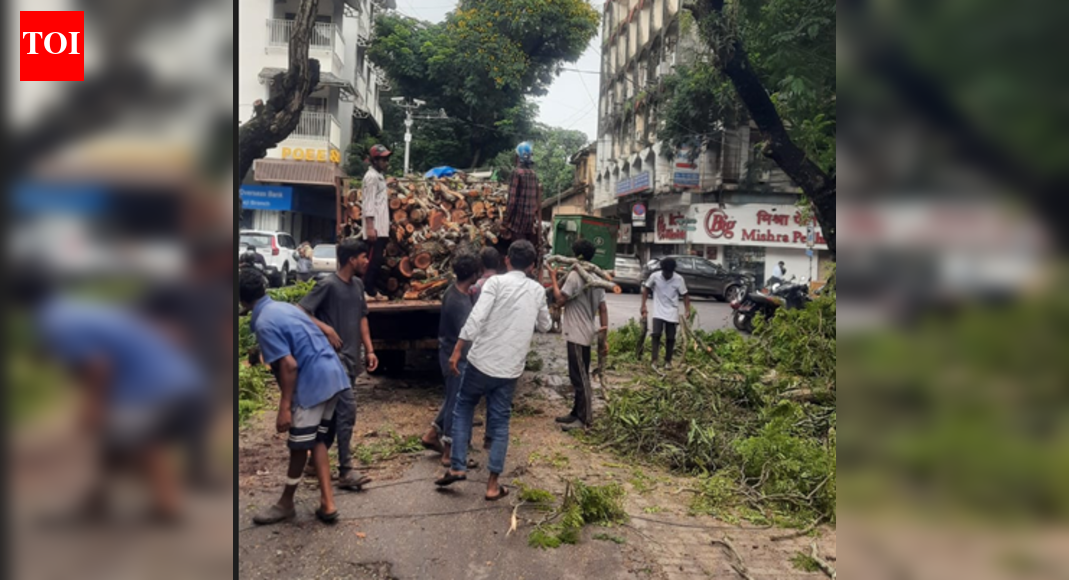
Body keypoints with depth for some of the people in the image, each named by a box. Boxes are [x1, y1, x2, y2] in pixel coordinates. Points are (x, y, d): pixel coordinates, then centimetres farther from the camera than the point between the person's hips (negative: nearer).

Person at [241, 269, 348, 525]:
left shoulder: (264, 323, -12)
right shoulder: (285, 307, 15)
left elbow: (289, 365, -18)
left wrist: (284, 407, -15)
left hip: (313, 383, -9)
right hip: (333, 375, 9)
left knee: (299, 446, 7)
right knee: (317, 441, 15)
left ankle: (286, 504, 24)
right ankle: (327, 504, 14)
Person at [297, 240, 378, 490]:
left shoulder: (357, 285, 11)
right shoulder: (328, 285, -13)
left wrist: (369, 349, 11)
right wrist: (326, 329, -22)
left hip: (352, 358, 8)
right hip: (334, 357, -8)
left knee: (335, 412, 14)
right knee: (347, 409, -11)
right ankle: (345, 471, -5)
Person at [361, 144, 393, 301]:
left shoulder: (380, 176, 18)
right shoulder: (372, 176, -11)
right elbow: (369, 204, -18)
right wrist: (370, 227, -23)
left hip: (382, 228, 9)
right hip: (375, 228, -9)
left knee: (377, 260, 11)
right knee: (372, 260, -8)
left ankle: (373, 290, 15)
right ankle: (366, 291, -4)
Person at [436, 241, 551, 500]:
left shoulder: (496, 282, -7)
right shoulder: (538, 290, 6)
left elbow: (476, 318, -17)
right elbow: (544, 326, 20)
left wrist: (457, 350, -13)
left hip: (482, 361, -3)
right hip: (511, 368, 3)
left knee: (462, 409, 18)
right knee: (500, 423, 11)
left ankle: (457, 467, 13)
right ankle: (493, 484, 12)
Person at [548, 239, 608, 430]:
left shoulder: (575, 275, -15)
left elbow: (560, 300, -15)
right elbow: (603, 308, 11)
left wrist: (554, 279, -2)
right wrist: (603, 337, 13)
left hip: (577, 334, -9)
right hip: (585, 333, 9)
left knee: (579, 377, -5)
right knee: (580, 376, 15)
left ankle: (585, 418, -1)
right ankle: (577, 413, 24)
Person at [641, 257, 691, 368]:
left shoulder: (679, 279, -11)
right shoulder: (655, 276, -11)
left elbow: (685, 295, -2)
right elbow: (646, 289, 4)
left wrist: (688, 311, -11)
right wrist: (644, 306, -1)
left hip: (672, 312, 1)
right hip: (658, 311, -1)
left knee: (670, 337, 4)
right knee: (656, 334, -16)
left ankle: (668, 360, 19)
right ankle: (654, 359, -11)